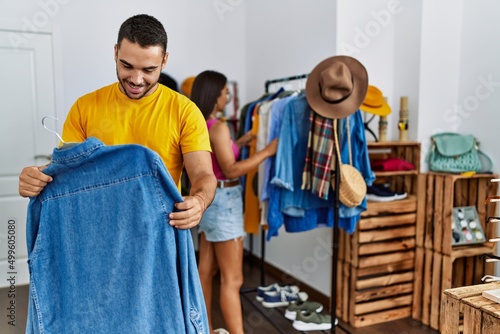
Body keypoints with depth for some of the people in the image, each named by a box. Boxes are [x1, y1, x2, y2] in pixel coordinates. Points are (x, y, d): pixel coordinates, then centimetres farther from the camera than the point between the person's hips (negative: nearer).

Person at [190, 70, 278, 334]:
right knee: (232, 279, -3)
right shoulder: (218, 127, -17)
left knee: (206, 271, 16)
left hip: (207, 198, 9)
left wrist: (240, 143, 18)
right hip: (223, 201, -9)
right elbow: (231, 170, -20)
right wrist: (267, 151, -15)